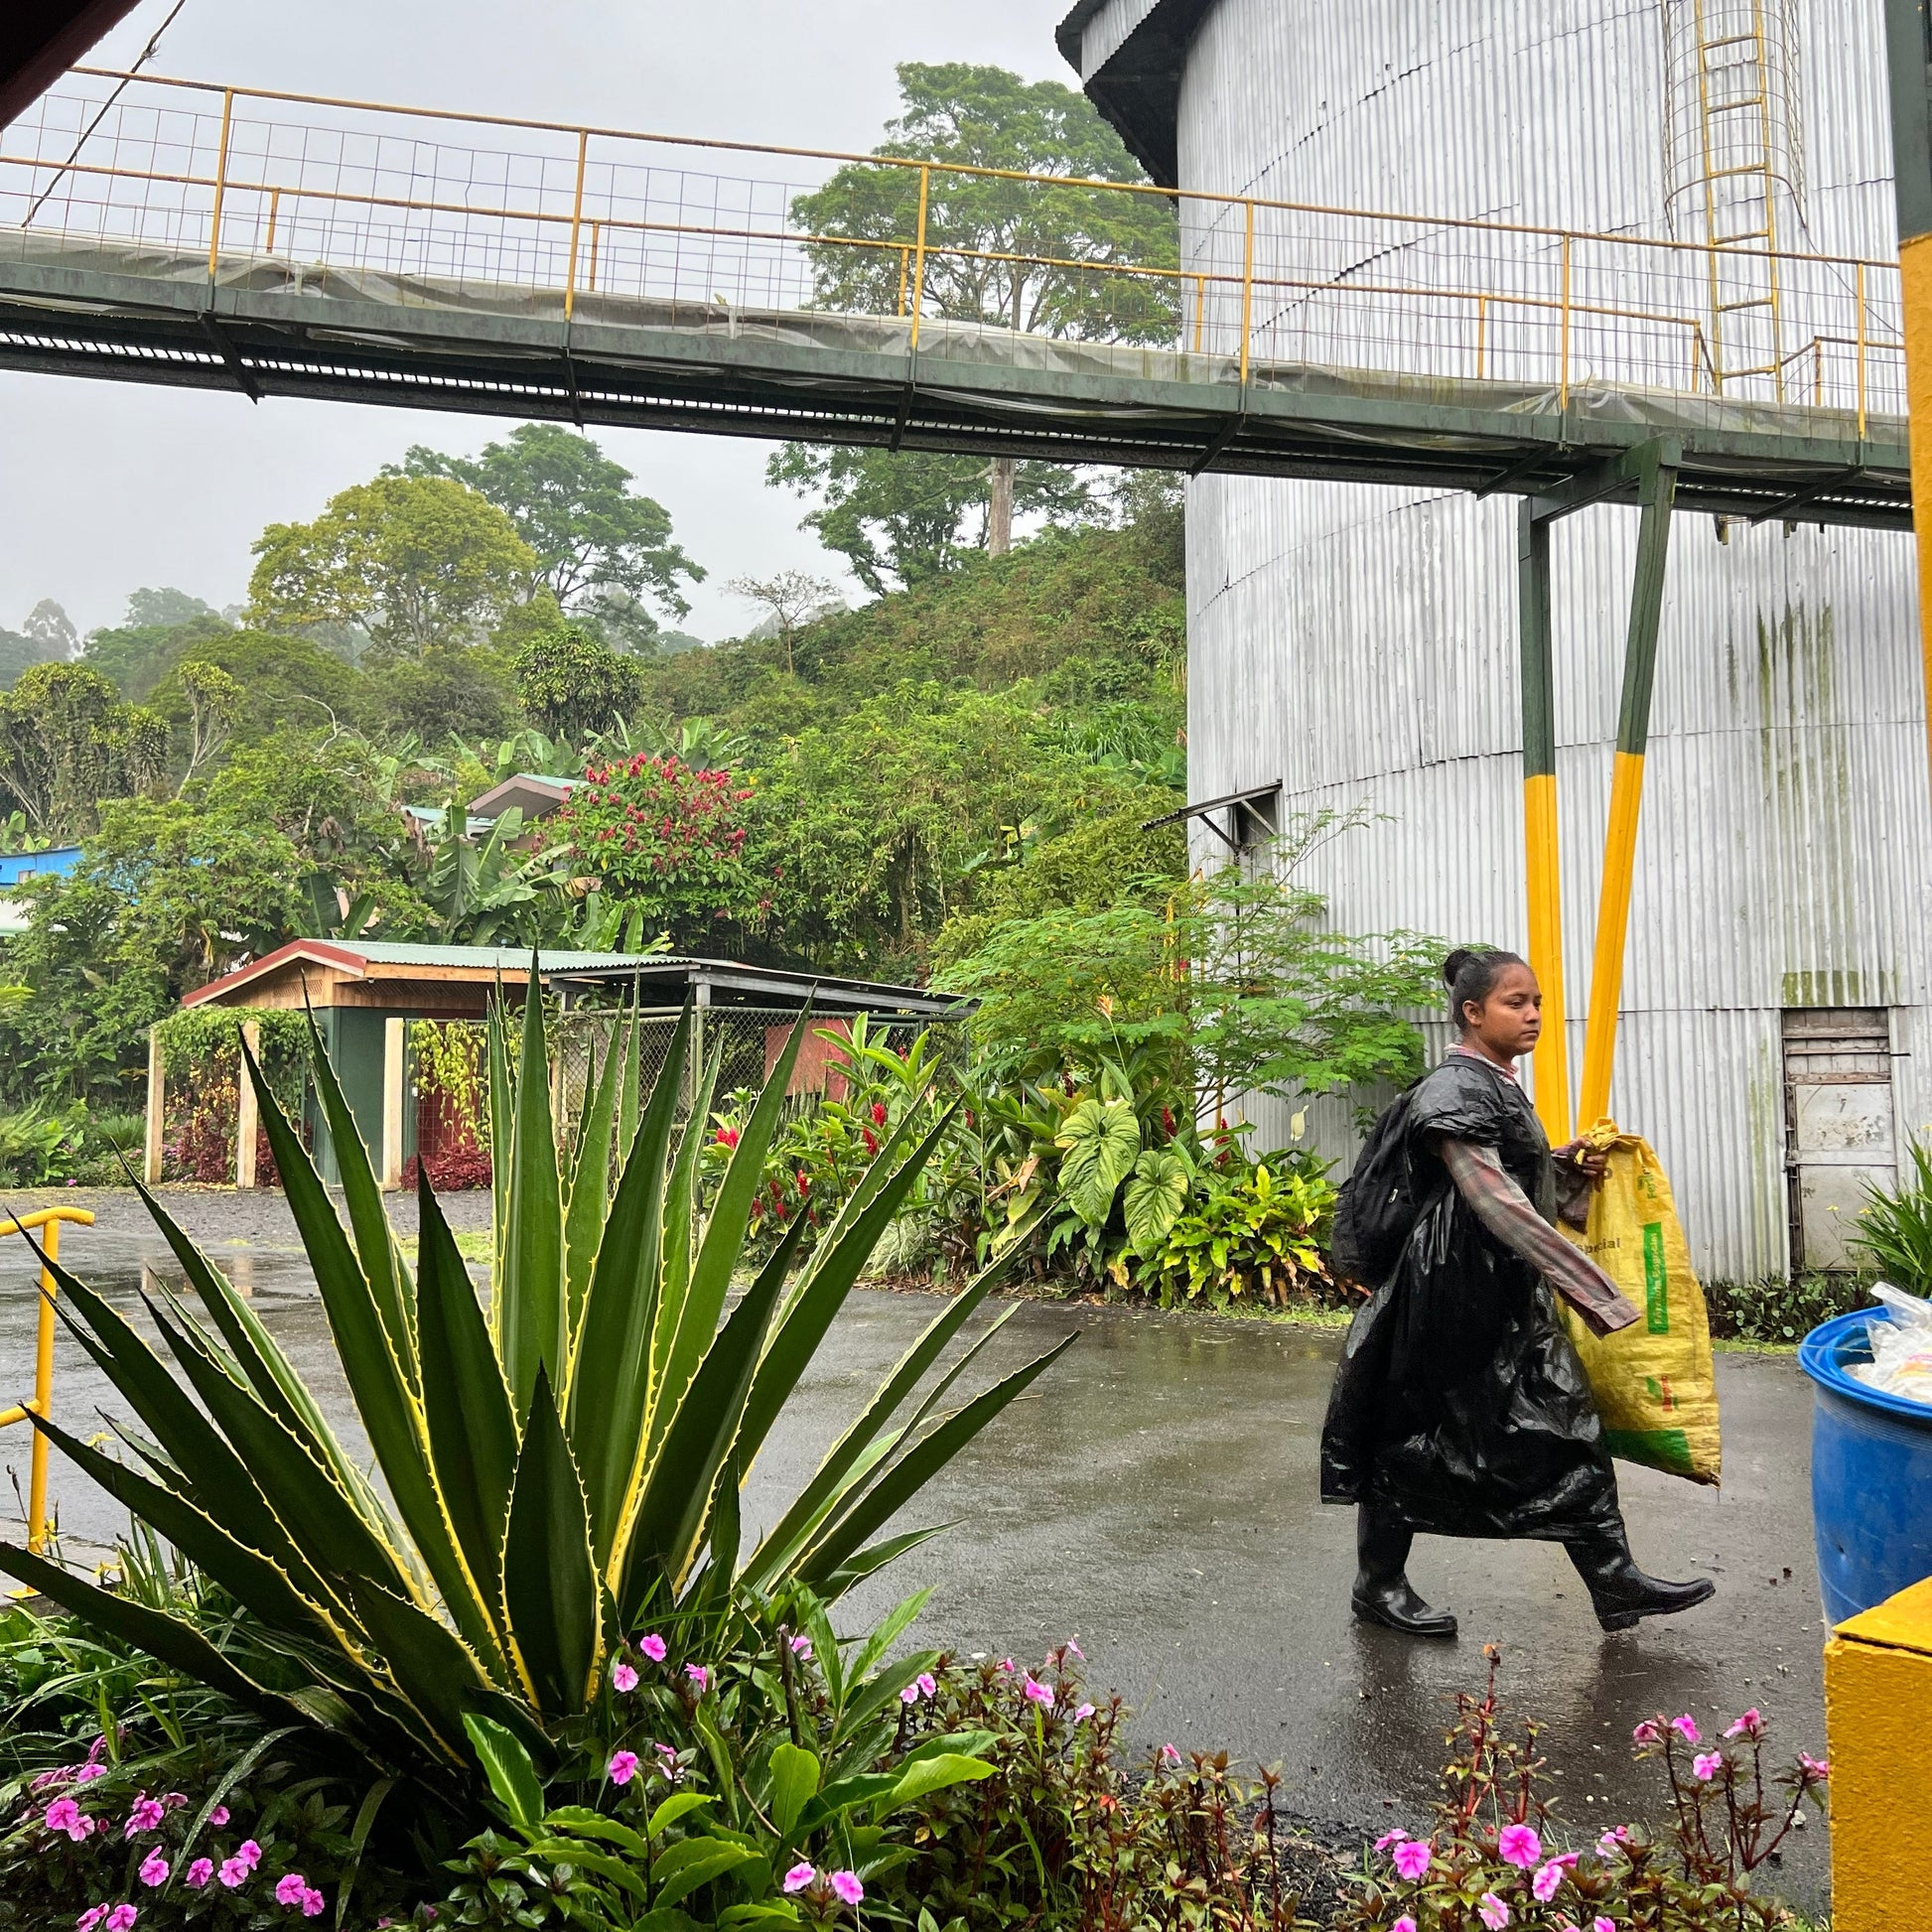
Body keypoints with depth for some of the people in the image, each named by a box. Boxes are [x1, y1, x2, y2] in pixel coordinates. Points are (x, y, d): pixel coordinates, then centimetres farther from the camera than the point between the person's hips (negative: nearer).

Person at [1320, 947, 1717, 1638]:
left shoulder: (1501, 1089, 11)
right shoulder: (1454, 1091, -19)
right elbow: (1496, 1203, -27)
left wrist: (1568, 1169, 5)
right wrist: (1591, 1288, -28)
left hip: (1510, 1297, 9)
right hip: (1451, 1295, -9)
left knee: (1567, 1423, 9)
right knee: (1416, 1440, 4)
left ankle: (1614, 1581, 18)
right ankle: (1379, 1585, 19)